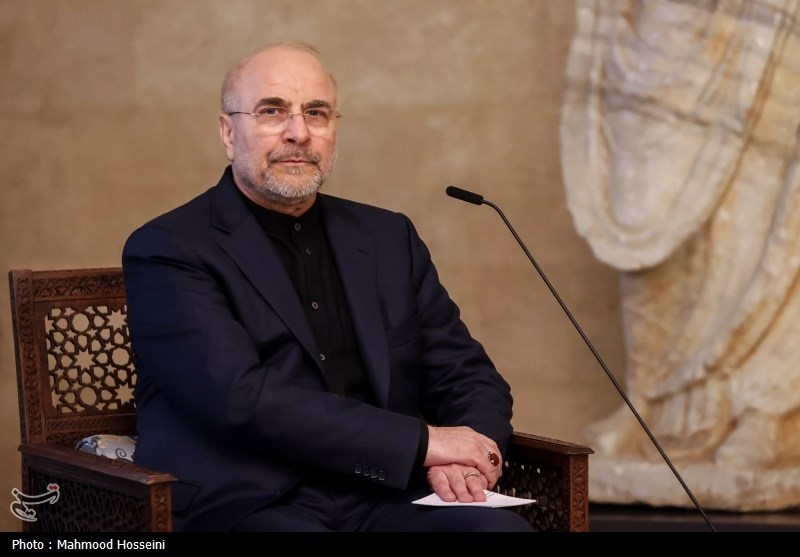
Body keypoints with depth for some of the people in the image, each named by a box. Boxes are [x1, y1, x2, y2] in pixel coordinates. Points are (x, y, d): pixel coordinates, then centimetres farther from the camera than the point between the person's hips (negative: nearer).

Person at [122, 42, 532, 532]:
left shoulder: (389, 238, 17)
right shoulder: (168, 252, -1)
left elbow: (468, 375, 16)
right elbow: (241, 399, -14)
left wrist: (461, 459, -7)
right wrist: (421, 442, -15)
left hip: (383, 499, 6)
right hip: (245, 507, -6)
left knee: (504, 527, -24)